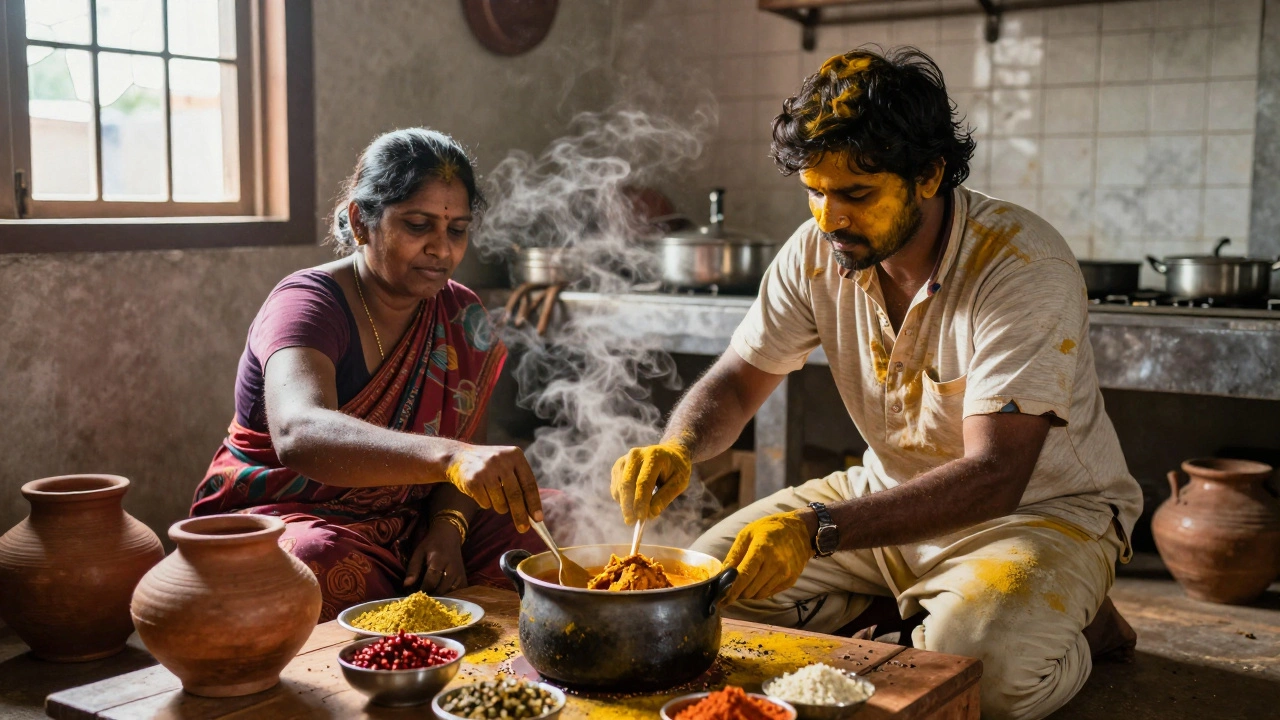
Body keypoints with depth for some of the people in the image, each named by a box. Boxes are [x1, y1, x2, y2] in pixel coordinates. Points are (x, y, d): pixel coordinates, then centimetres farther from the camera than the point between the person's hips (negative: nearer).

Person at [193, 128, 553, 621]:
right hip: (284, 516, -5)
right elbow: (298, 433, -39)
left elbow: (467, 447, 2)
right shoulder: (306, 305, -17)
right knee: (321, 562, -38)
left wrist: (447, 525, -21)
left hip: (403, 521, 5)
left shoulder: (462, 318, 4)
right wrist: (450, 456, -55)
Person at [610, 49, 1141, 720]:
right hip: (893, 494, 6)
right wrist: (676, 449, -25)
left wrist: (819, 529, -43)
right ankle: (911, 609, 10)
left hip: (1042, 507, -5)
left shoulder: (1024, 266, -26)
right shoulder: (817, 251, -9)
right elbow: (739, 380, -1)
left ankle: (1071, 624, 0)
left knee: (979, 657, -35)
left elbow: (993, 476, -32)